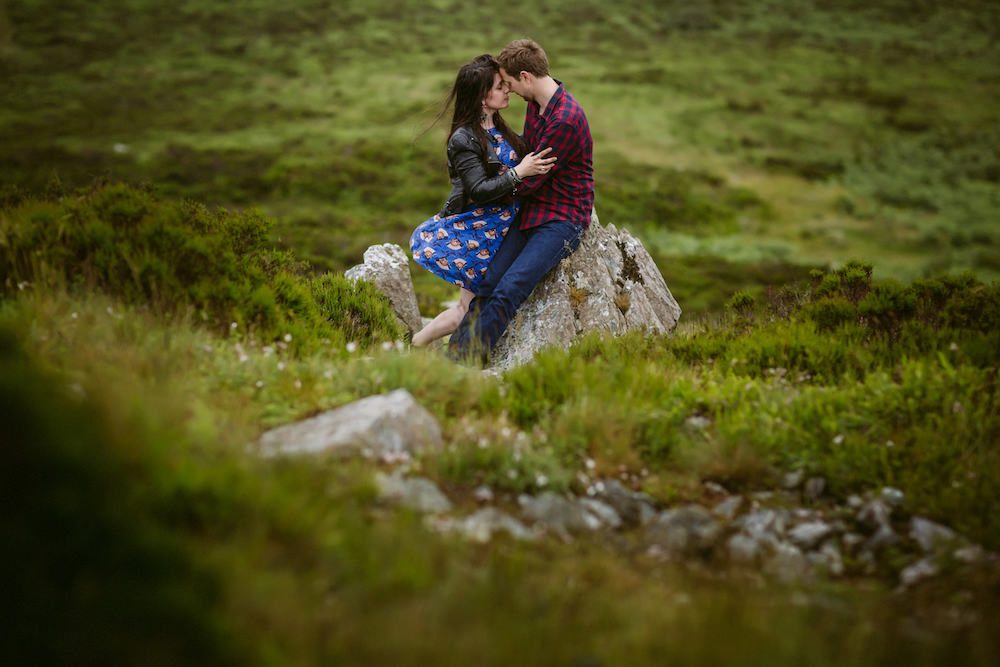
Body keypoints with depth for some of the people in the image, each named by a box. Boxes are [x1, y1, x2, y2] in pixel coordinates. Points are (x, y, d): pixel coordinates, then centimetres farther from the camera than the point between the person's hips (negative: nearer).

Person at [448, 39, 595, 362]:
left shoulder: (566, 120, -22)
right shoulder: (535, 103, 9)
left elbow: (529, 182, -18)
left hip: (562, 220, -8)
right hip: (531, 214, 8)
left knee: (508, 291, -22)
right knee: (486, 285, -8)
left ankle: (466, 361, -24)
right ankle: (453, 354, -12)